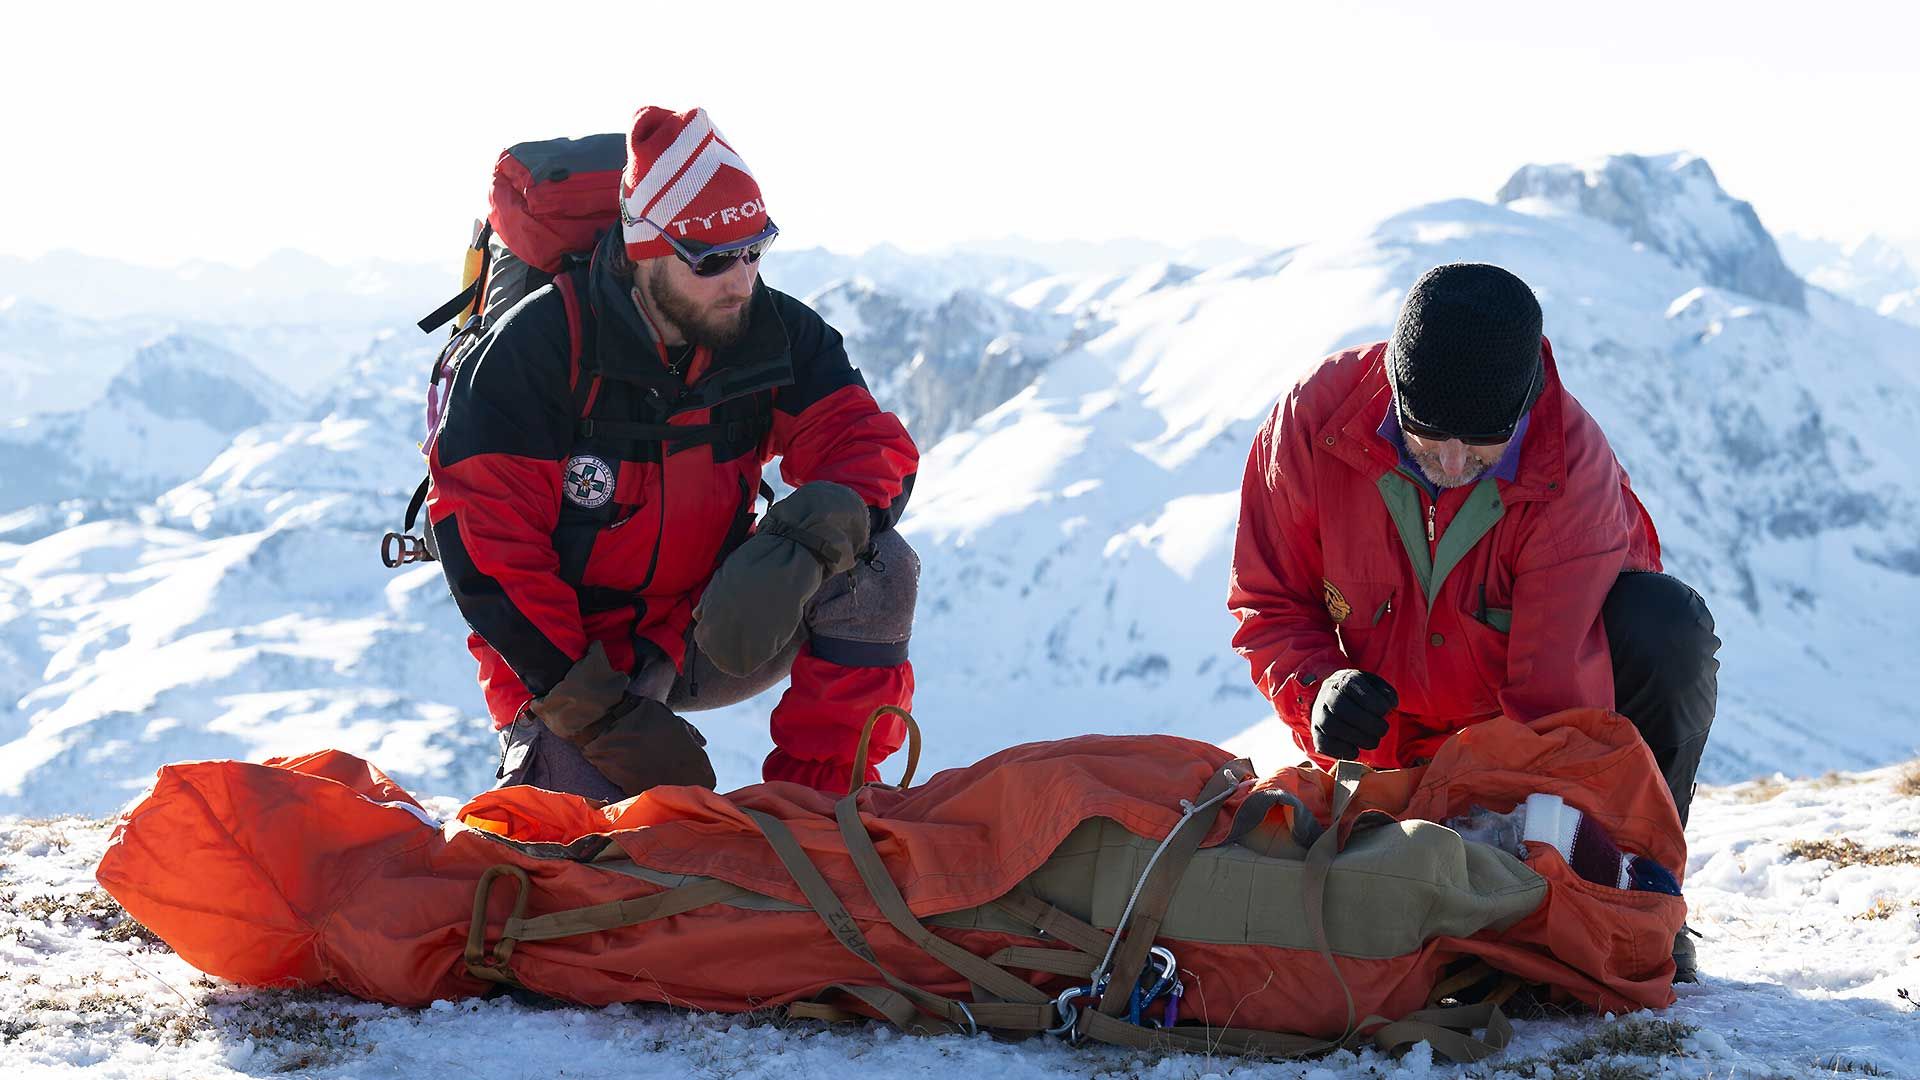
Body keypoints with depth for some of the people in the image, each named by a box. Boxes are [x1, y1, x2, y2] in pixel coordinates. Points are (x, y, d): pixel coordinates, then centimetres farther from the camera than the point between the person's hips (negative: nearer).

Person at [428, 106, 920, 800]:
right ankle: (536, 764, 11)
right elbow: (483, 542, -20)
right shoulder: (540, 347, -19)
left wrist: (808, 536, -38)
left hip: (703, 634, 4)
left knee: (878, 567, -19)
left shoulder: (777, 332, -6)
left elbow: (867, 443, -12)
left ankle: (823, 796, -11)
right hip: (566, 660, -3)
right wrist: (598, 712, -26)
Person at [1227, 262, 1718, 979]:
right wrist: (1319, 690, -32)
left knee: (1668, 629, -33)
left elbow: (1555, 690, -34)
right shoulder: (1311, 422, -24)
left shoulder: (1575, 471, -32)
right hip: (1395, 730, 2)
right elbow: (1267, 604, -11)